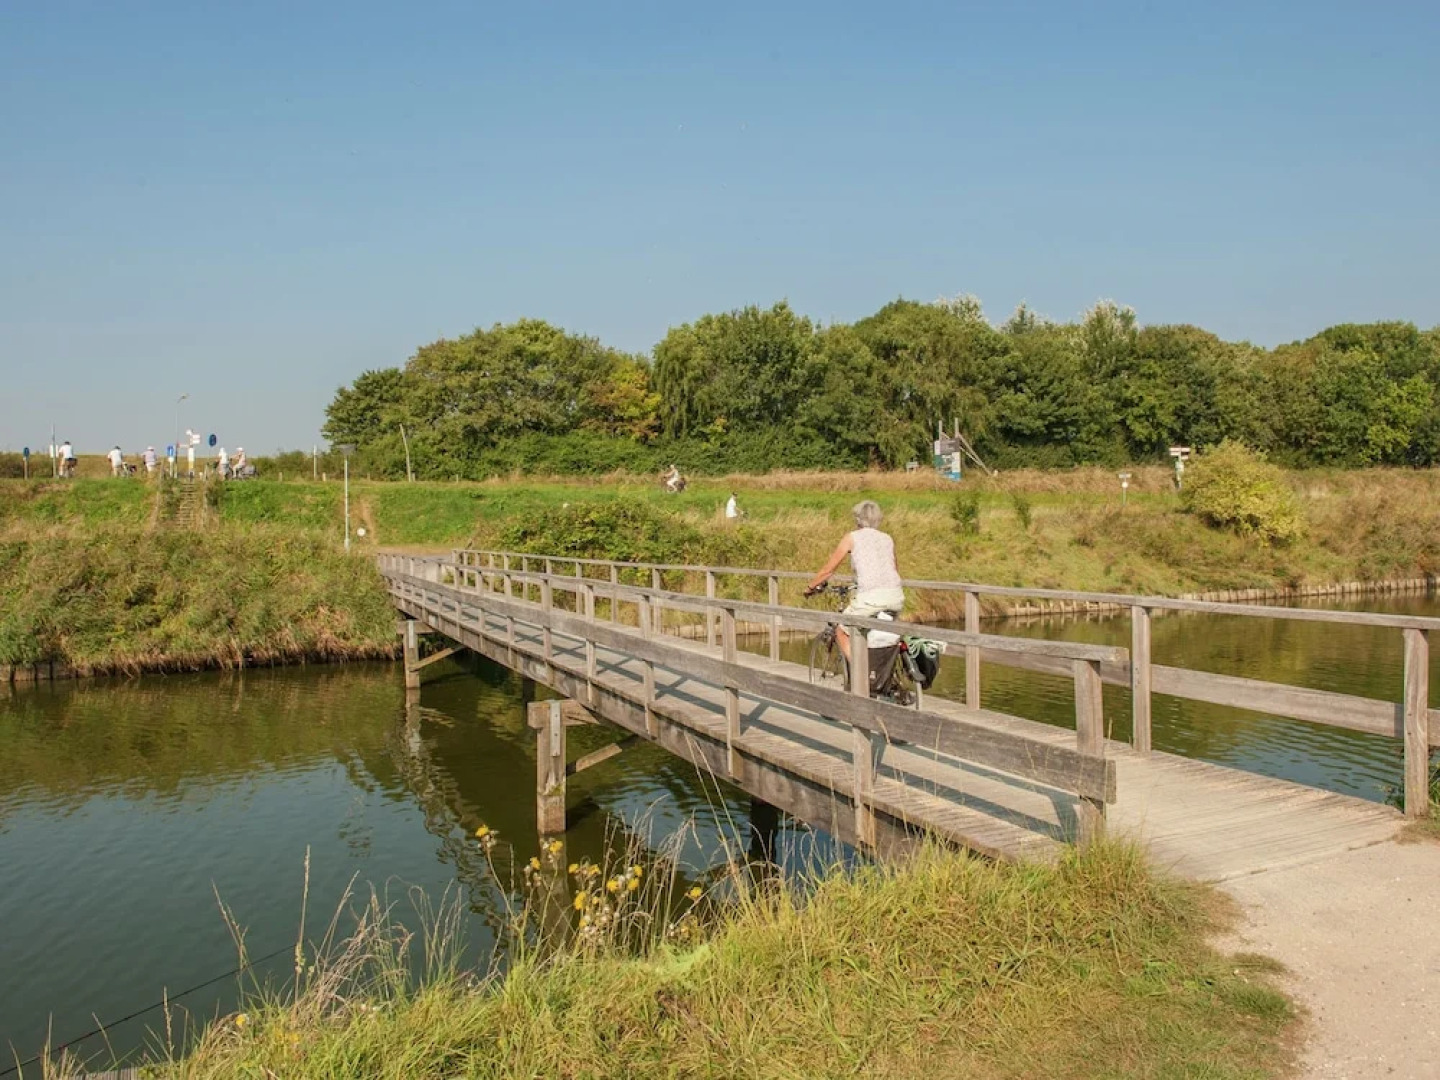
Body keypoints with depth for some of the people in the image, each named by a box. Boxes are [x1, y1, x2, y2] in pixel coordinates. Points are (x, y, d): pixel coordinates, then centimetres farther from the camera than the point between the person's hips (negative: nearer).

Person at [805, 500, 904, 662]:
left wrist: (810, 587, 27)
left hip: (870, 597, -5)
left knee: (841, 632, 15)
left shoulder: (851, 538, 10)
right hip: (896, 595, 5)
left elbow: (828, 569, 13)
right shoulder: (887, 538, 21)